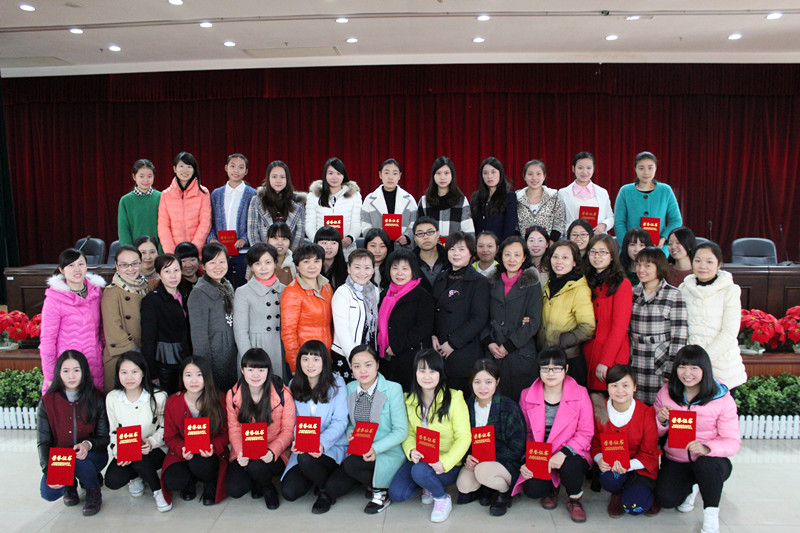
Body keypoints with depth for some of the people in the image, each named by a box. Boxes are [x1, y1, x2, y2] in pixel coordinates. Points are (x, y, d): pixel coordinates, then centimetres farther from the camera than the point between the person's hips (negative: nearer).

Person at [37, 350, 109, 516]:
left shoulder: (96, 398, -7)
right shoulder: (47, 401, -6)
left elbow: (104, 437, -5)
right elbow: (43, 442, -6)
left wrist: (88, 444, -29)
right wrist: (48, 471, -23)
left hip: (92, 455, -1)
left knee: (77, 459, -35)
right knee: (48, 493, -25)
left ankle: (94, 491, -3)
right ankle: (69, 484, 13)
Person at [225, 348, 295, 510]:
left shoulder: (283, 394, -12)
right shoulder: (232, 395, -3)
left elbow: (288, 430, -8)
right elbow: (234, 428, 1)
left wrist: (272, 452, -26)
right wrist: (241, 452, -19)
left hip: (274, 454, -3)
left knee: (256, 466, -34)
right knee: (234, 489, -17)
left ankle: (268, 488, 4)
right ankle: (256, 482, 20)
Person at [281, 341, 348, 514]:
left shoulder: (336, 383, -3)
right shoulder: (294, 386, 7)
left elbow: (340, 422, -9)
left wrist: (322, 443, -26)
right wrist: (297, 440, -19)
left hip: (332, 447, -4)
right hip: (302, 449, 4)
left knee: (306, 459, -34)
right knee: (288, 492, -14)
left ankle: (326, 491, -3)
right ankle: (317, 475, 19)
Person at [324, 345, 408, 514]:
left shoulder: (393, 389, -11)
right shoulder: (350, 389, 4)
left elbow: (401, 431, -13)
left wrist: (375, 449, -26)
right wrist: (350, 434, -11)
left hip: (389, 454, -6)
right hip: (358, 453, 6)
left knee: (351, 464, -31)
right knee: (331, 489, -10)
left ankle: (381, 491, -2)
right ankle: (369, 478, 16)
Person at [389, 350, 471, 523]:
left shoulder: (454, 399, -12)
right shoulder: (409, 400, 3)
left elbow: (464, 437, -13)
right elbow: (408, 433, 6)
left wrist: (444, 462, -27)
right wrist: (411, 451, -18)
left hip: (448, 463, -5)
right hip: (420, 459, 5)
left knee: (420, 471, -34)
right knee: (396, 493, -15)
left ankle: (443, 498, -2)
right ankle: (429, 485, 15)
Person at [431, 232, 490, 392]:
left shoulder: (479, 282, -4)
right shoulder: (440, 280, 15)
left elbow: (479, 319, -11)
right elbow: (433, 312, 15)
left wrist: (453, 343, -14)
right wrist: (433, 336, -2)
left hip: (464, 354, -5)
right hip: (439, 352, 5)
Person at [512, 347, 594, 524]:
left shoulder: (580, 394, -5)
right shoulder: (527, 395, 1)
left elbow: (586, 433, -6)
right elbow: (524, 434, 6)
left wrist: (564, 453, -22)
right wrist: (525, 461, -10)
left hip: (569, 455, -1)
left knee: (570, 468, -35)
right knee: (532, 489, -24)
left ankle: (574, 498, 3)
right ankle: (551, 487, 17)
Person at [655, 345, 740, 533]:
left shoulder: (722, 398, -10)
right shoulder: (666, 393, -3)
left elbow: (732, 442, -12)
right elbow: (656, 434, 6)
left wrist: (706, 448, -32)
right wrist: (661, 421, -18)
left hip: (711, 461, -2)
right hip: (675, 460, 3)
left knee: (706, 464, -37)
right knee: (666, 499, -21)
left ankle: (711, 511, -7)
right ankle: (690, 486, 17)